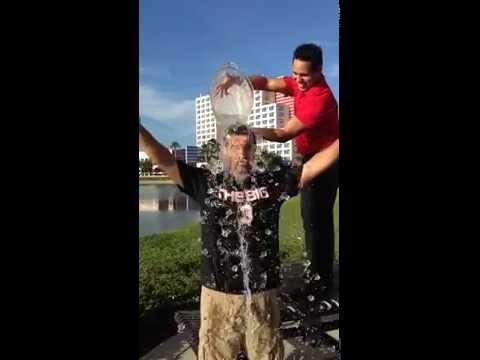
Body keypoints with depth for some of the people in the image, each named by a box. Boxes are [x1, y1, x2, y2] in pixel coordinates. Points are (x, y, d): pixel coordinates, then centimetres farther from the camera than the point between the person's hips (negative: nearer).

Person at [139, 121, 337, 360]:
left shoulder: (273, 182, -1)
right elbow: (163, 160, -7)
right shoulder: (207, 183, -3)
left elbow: (316, 165, 0)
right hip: (218, 294, 0)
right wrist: (139, 128, -15)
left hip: (263, 294, 1)